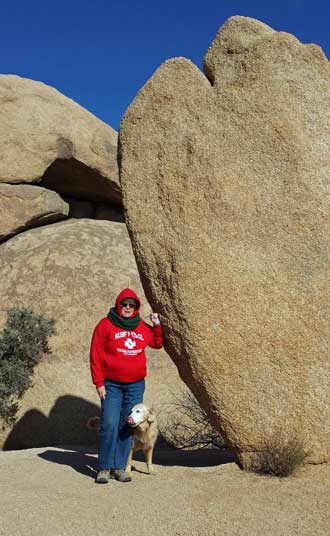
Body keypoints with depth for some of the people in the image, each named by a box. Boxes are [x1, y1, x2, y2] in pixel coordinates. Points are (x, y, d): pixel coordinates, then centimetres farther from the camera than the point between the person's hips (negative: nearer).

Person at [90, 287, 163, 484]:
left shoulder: (142, 327, 8)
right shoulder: (106, 325, -4)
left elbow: (158, 343, 24)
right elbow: (96, 356, -4)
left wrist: (157, 324, 8)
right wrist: (99, 383, -8)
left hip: (136, 386, 4)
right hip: (112, 385, -4)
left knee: (128, 427, 7)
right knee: (109, 425, -9)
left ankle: (119, 467, 16)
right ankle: (104, 468, 3)